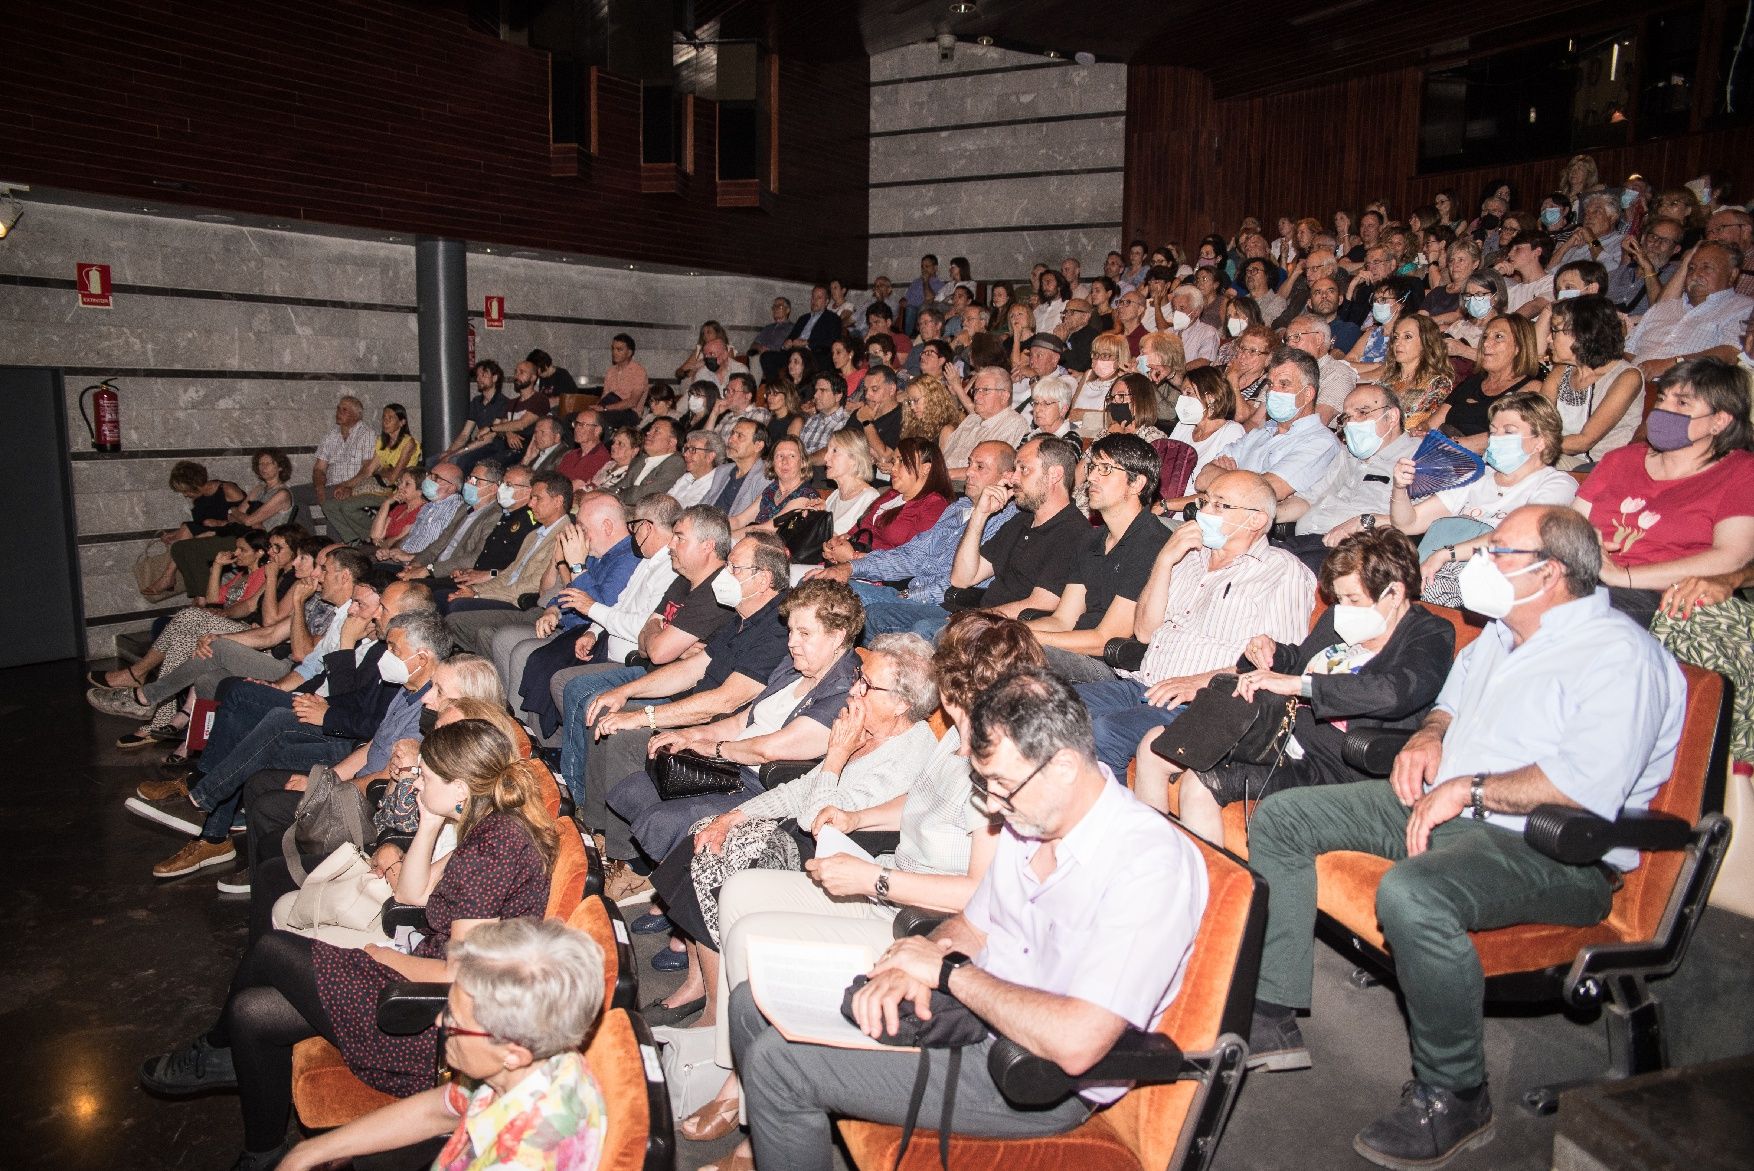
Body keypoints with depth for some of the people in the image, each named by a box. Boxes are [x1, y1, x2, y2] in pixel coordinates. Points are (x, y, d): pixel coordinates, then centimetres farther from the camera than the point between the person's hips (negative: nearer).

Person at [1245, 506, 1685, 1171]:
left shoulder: (1618, 656, -13)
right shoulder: (1501, 633, 17)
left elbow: (1590, 790, -26)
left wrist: (1467, 788, -19)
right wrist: (1429, 736, 11)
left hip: (1555, 853, -9)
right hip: (1445, 809, 10)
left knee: (1411, 893, -40)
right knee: (1279, 818, 1)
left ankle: (1454, 1098, -16)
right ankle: (1271, 1018, 1)